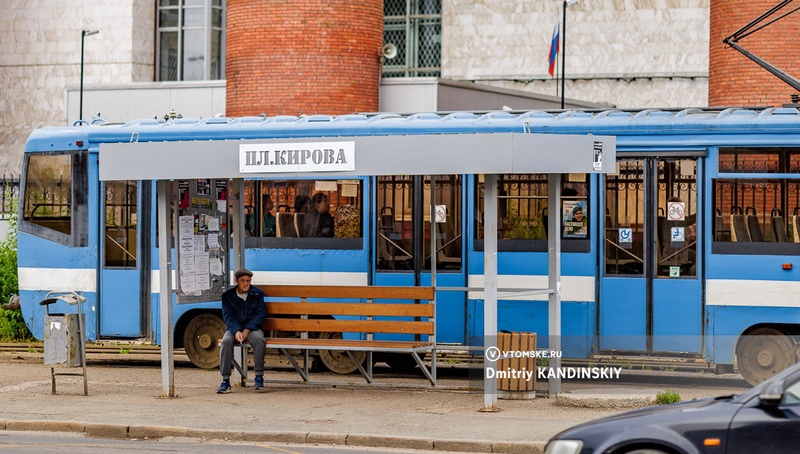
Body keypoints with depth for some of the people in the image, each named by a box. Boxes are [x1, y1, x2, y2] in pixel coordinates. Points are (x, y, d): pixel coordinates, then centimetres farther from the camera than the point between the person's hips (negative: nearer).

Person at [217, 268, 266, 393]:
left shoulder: (257, 294, 5)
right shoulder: (228, 296, 5)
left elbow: (261, 315, -2)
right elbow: (228, 316, -4)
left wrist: (246, 331, -15)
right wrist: (237, 331, -23)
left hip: (252, 328, 0)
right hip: (234, 328, 0)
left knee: (259, 339, -35)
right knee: (226, 341, -33)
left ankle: (259, 377, -28)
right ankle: (225, 380, -31)